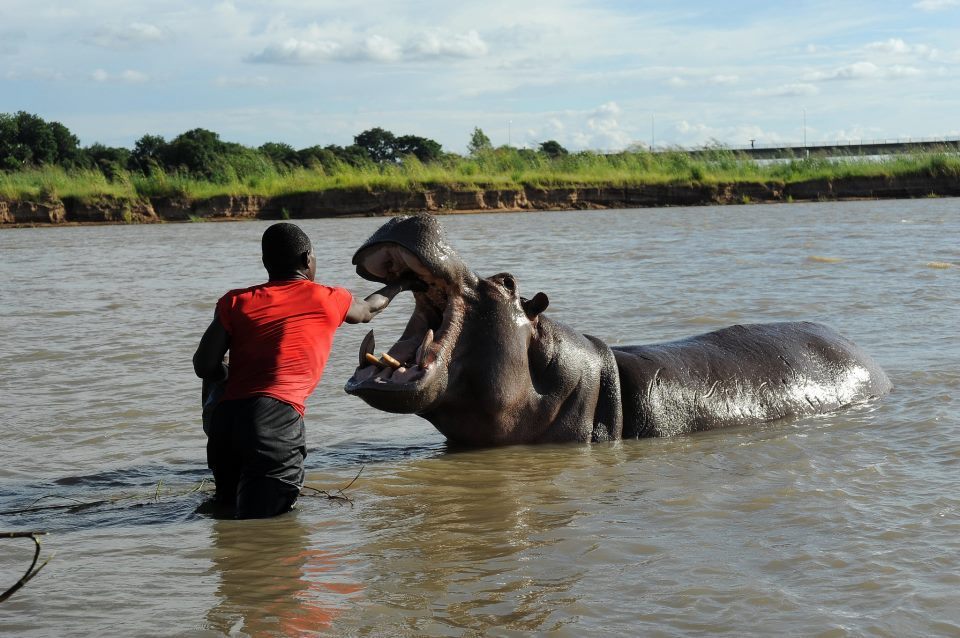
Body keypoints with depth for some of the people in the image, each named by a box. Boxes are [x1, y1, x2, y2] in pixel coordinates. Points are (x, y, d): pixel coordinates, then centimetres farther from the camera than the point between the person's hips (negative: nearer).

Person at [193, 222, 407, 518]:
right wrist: (399, 285, 61)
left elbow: (204, 366, 7)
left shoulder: (236, 302, 16)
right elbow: (367, 310, 40)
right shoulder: (329, 300, 16)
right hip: (277, 419, -4)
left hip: (224, 420, 4)